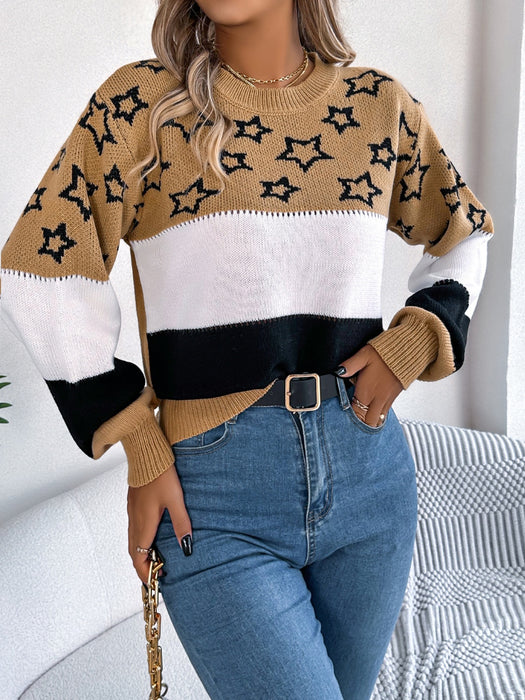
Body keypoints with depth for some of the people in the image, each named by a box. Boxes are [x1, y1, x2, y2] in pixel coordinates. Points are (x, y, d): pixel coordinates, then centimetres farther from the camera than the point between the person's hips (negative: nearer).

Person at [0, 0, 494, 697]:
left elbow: (465, 234, 20)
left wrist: (415, 340, 1)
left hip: (370, 480, 4)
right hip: (216, 497, -3)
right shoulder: (142, 102, -4)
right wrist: (140, 449, -7)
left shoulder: (379, 105, 5)